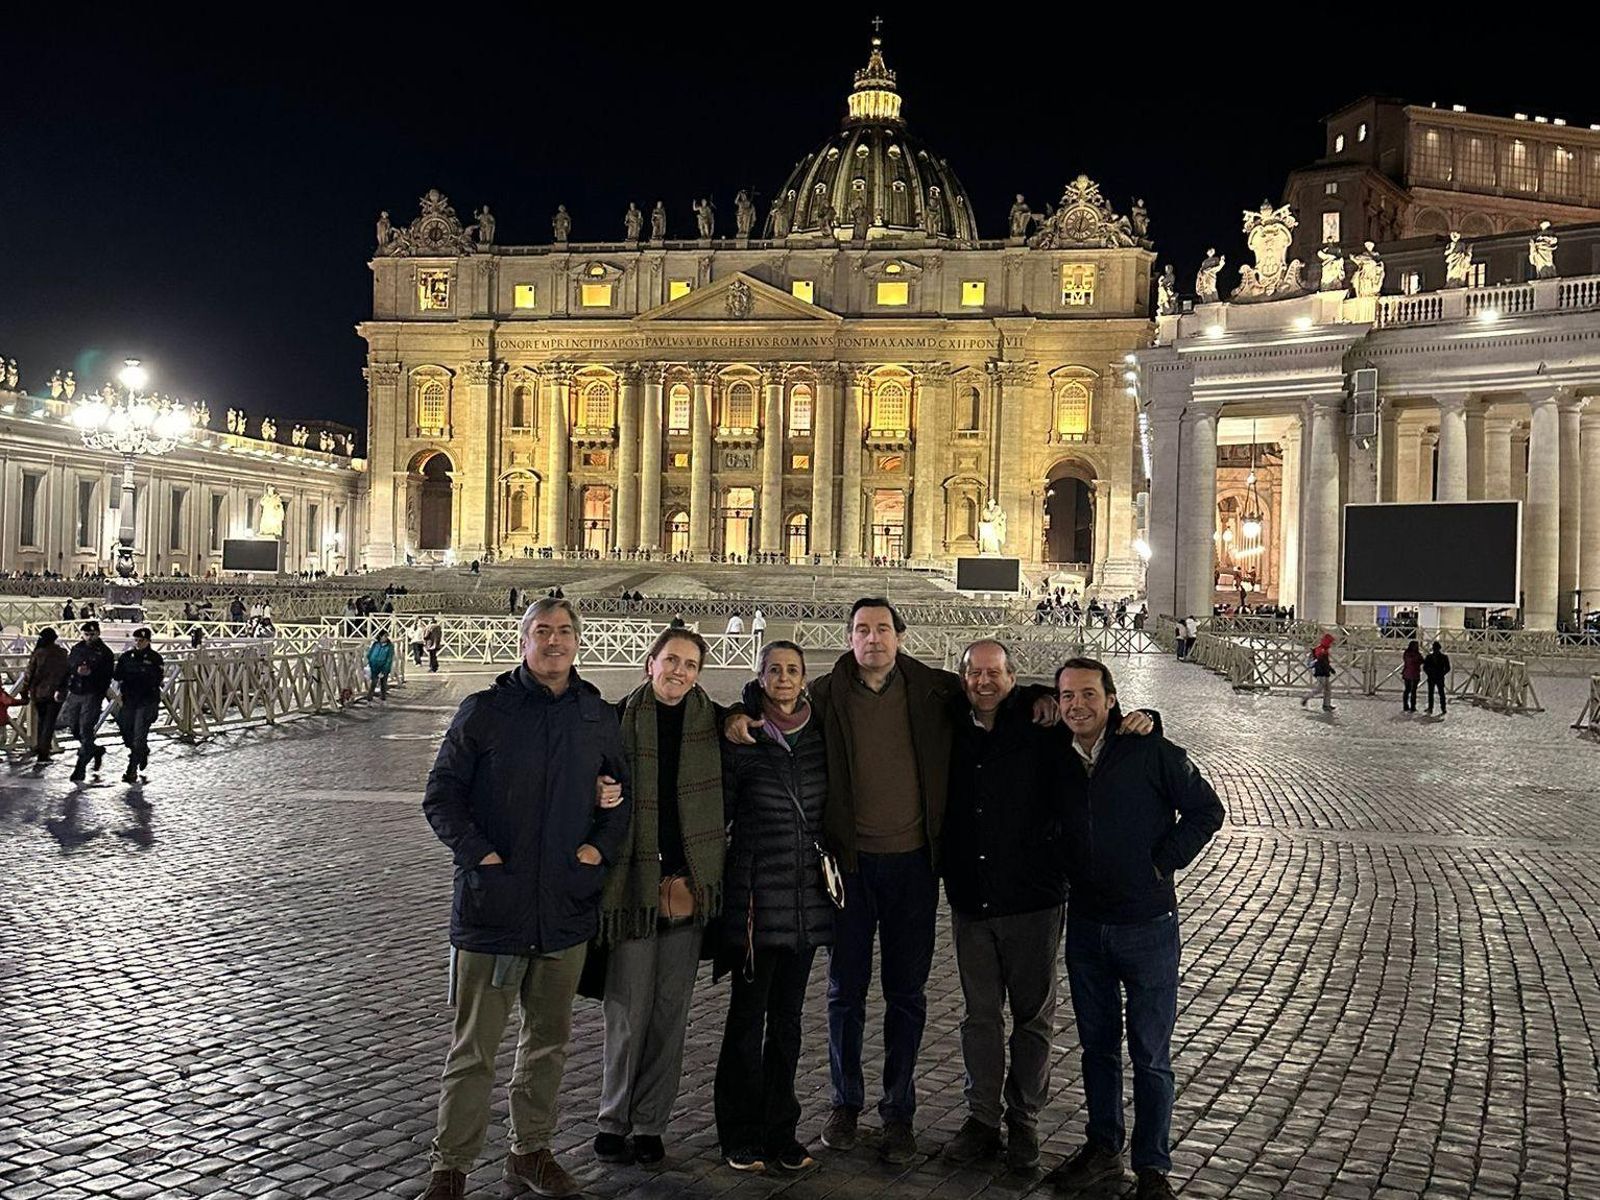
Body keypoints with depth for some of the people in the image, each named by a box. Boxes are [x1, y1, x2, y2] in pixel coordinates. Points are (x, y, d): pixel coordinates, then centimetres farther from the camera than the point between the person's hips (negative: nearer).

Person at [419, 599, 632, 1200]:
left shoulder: (598, 717, 7)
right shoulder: (484, 710, -4)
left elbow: (620, 794, 17)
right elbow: (441, 795, -3)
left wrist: (601, 846, 1)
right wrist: (477, 853, -13)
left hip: (567, 906, 4)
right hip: (493, 904, -4)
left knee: (550, 1038, 16)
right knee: (474, 1048, 1)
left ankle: (531, 1151, 32)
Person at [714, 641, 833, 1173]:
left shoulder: (819, 736, 7)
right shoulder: (742, 740, -5)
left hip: (807, 897, 4)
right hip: (757, 894, -4)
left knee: (788, 1015, 11)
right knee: (749, 1014, 3)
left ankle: (780, 1130, 22)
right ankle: (742, 1134, 15)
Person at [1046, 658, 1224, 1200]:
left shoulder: (1150, 752, -11)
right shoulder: (1057, 761, 2)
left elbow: (1206, 811, -4)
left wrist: (1160, 865, -7)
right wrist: (1065, 874, 7)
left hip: (1147, 925, -4)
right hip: (1085, 925, 4)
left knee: (1151, 1053, 4)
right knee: (1096, 1044, 16)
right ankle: (1103, 1148, 31)